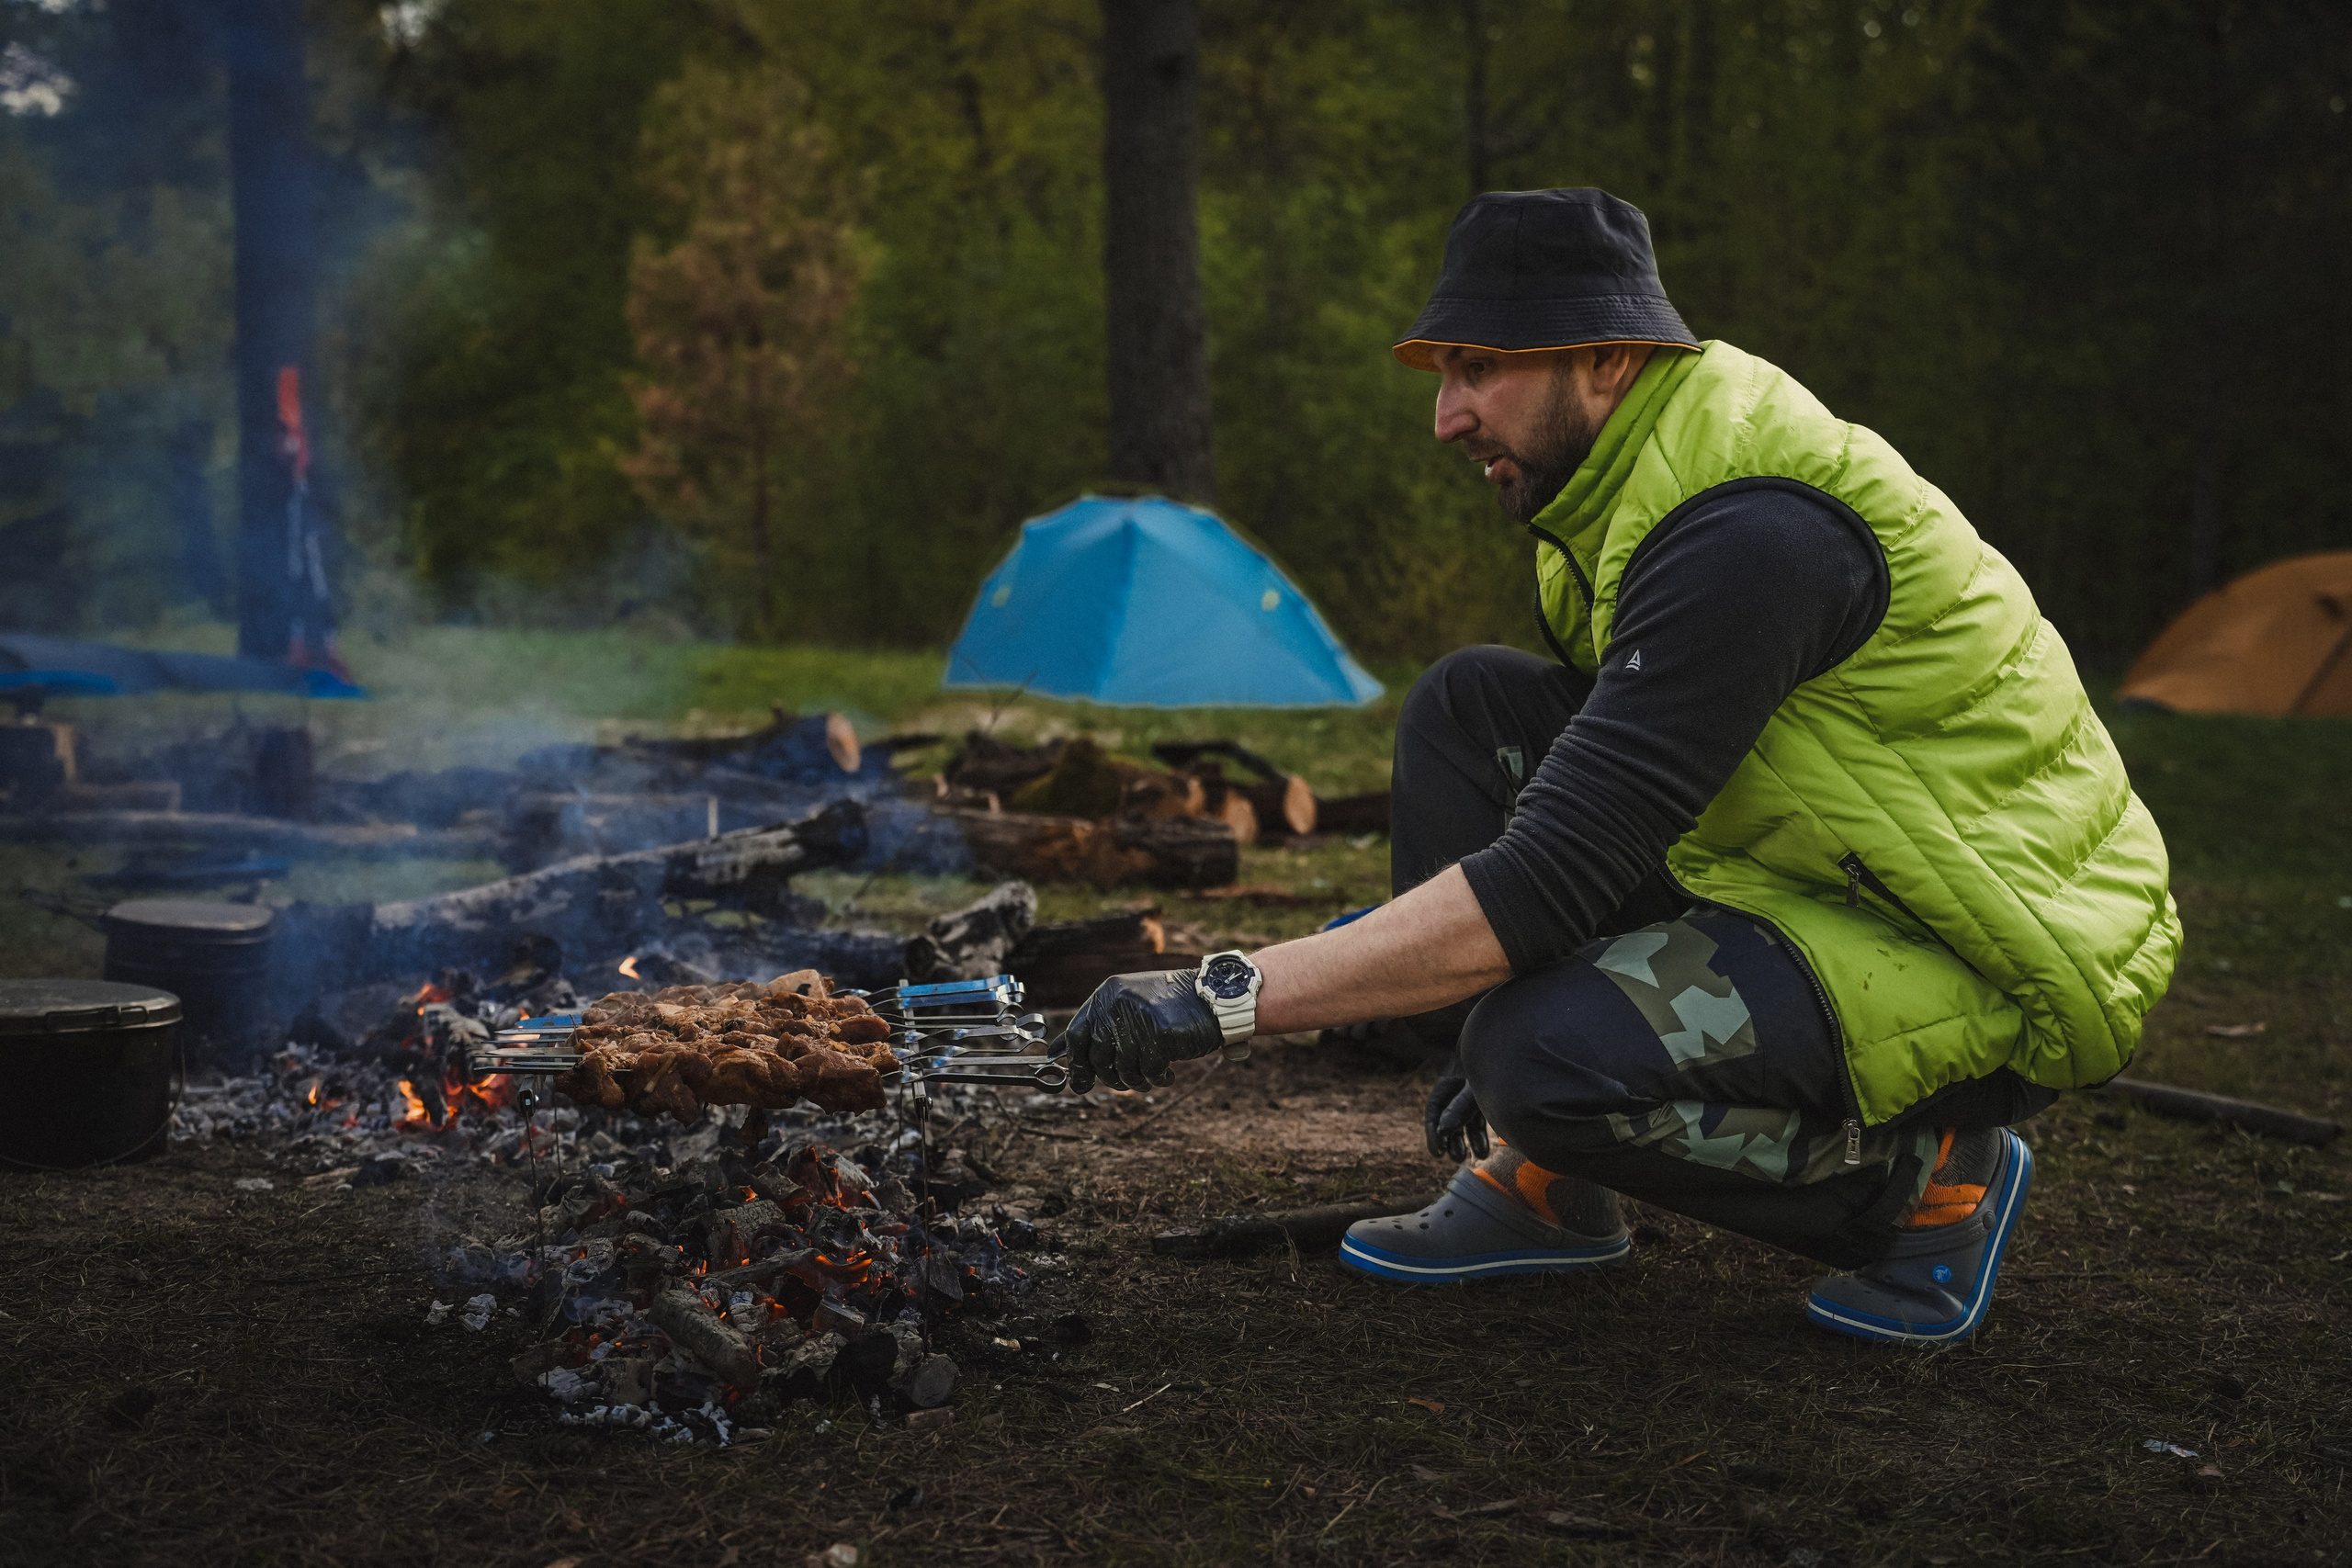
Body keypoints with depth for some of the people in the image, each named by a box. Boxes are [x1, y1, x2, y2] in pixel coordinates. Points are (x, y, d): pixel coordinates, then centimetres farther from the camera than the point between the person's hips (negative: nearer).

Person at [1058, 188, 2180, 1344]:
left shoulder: (1750, 535, -27)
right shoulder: (1635, 485, 5)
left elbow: (1551, 882, -32)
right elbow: (1596, 806, 17)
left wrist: (1228, 997, -30)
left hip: (1995, 963, -10)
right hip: (1822, 887, 10)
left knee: (1546, 1055, -30)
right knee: (1470, 709, 0)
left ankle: (1931, 1174, -4)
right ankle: (1543, 1184, 4)